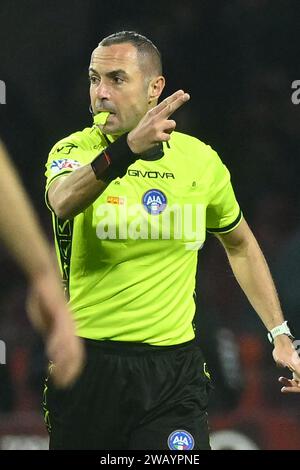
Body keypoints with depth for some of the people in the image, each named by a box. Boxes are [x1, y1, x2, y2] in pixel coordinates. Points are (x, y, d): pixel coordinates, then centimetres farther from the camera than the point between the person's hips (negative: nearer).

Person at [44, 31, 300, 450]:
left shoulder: (201, 160, 3)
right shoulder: (74, 151, -5)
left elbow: (240, 245, 21)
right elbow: (62, 202, -31)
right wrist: (128, 149, -47)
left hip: (174, 373, 1)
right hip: (88, 368, -1)